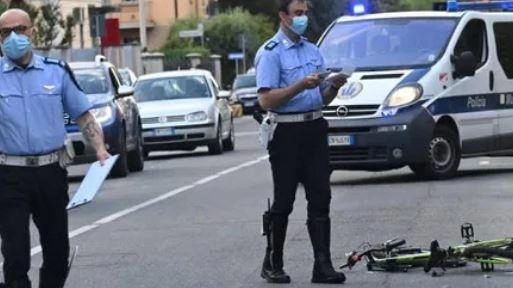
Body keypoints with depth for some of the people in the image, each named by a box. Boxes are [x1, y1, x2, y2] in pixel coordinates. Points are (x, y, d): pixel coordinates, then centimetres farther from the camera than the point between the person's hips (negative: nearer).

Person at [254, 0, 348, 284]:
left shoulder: (313, 51, 17)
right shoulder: (270, 53, -6)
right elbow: (266, 100, -15)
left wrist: (333, 86, -1)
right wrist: (301, 85, -23)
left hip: (315, 129, 6)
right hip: (286, 131, -6)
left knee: (320, 199, -1)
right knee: (283, 201, 1)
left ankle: (323, 266, -2)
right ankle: (272, 265, 13)